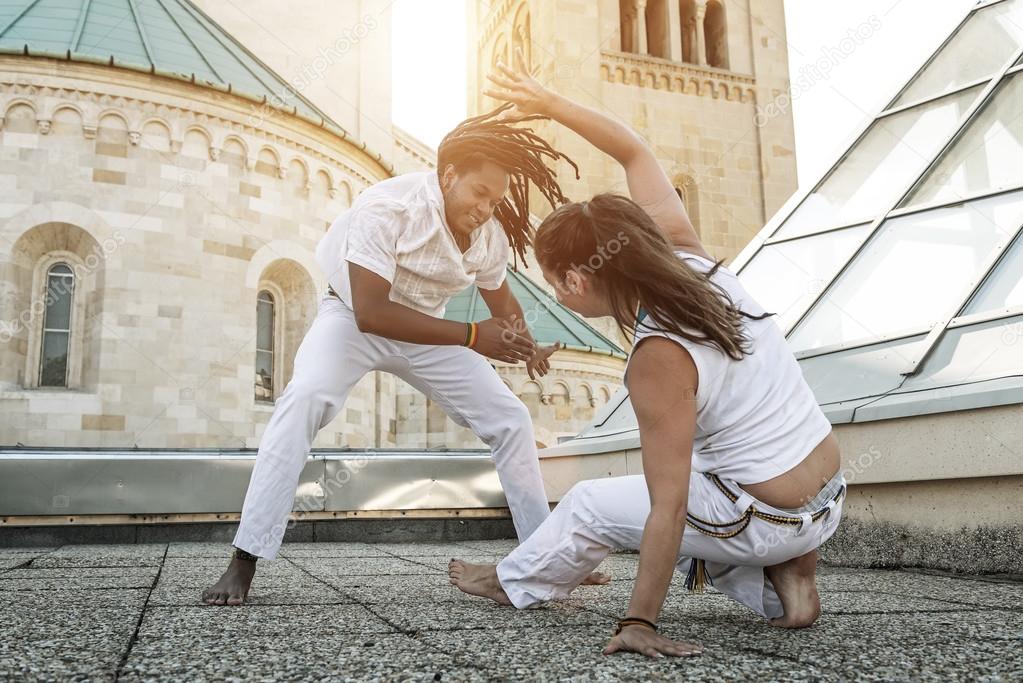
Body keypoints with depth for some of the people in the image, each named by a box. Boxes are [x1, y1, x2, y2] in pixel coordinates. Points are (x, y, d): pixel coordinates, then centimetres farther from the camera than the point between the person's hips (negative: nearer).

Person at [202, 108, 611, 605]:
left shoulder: (492, 236, -13)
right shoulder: (388, 207, -30)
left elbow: (502, 302, 6)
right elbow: (370, 312, -36)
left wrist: (527, 350, -16)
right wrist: (471, 336, -38)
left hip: (426, 330, 5)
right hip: (352, 318, -5)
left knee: (511, 419, -2)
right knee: (303, 401, -33)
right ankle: (244, 563, -24)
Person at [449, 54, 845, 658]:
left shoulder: (660, 361, -27)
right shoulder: (688, 256, -8)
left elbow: (668, 510, -24)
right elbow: (636, 154, 6)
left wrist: (640, 621, -16)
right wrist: (549, 102, 10)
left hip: (767, 519, -7)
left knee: (591, 507, 11)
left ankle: (515, 583, 36)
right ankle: (784, 578, 14)